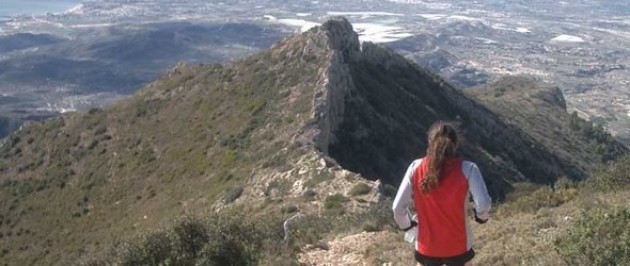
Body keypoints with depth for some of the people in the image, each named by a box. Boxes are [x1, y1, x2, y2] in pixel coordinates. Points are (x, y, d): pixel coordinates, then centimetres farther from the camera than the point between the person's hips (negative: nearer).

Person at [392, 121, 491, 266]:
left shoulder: (416, 168, -10)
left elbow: (398, 207, -9)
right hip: (458, 246, -1)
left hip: (426, 247, 1)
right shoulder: (467, 169, -15)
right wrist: (481, 217, 4)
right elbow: (484, 204, -20)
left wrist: (407, 225, 11)